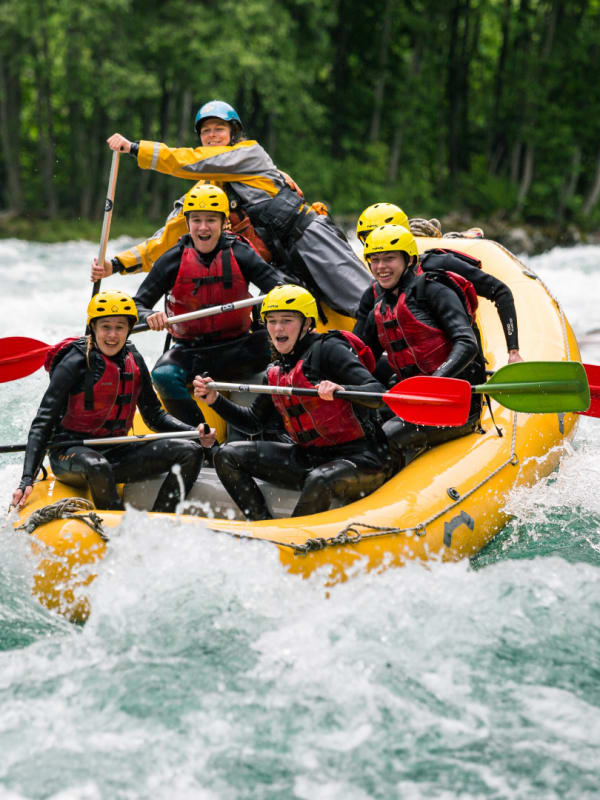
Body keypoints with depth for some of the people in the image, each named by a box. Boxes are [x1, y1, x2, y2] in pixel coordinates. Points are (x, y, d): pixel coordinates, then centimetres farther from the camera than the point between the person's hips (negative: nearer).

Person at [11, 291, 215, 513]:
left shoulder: (134, 361, 5)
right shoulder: (77, 362, -13)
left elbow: (154, 415, 14)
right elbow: (43, 422, -15)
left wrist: (195, 432, -4)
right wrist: (27, 480, -26)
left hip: (115, 453, 7)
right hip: (70, 453, -6)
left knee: (190, 452, -7)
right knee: (96, 465, -41)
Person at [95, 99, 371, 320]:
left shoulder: (251, 153, 2)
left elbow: (194, 162, -9)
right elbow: (168, 238, 14)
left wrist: (134, 148, -11)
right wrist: (118, 263, 4)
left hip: (310, 237, -5)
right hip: (285, 263, 5)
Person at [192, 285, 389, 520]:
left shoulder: (327, 349, -9)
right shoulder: (275, 373, 13)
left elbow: (377, 393, -19)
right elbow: (252, 421, 23)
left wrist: (340, 390, -39)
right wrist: (215, 400, 8)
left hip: (358, 459, -8)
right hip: (309, 458, 8)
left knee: (319, 482, -40)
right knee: (227, 456, 2)